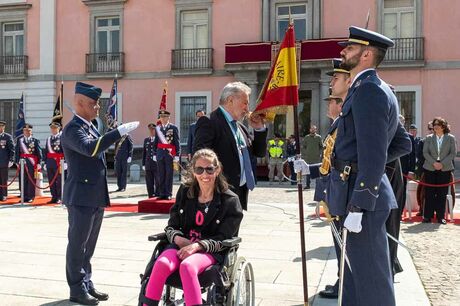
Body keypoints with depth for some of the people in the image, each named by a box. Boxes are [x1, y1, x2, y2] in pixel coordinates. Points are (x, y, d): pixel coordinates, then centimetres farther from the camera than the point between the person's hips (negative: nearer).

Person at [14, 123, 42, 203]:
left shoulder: (35, 140, 3)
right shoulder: (19, 140, 9)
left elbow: (39, 152, 0)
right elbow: (17, 151, 7)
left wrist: (39, 163, -6)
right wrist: (17, 161, -1)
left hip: (32, 163, -2)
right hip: (22, 162, 2)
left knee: (31, 180, 1)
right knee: (23, 180, 5)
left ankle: (31, 197, 8)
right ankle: (24, 196, 12)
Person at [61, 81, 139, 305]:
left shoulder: (91, 128, 15)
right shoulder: (72, 129, -14)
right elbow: (90, 148, -33)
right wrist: (119, 131, -35)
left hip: (96, 197, 9)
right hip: (81, 196, -9)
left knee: (88, 245, 16)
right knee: (77, 244, 1)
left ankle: (87, 284, 26)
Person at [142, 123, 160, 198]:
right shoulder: (146, 140, 14)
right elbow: (144, 152, 15)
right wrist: (143, 164, 11)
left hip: (157, 164, -4)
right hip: (148, 165, 4)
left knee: (158, 182, -2)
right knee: (149, 183, 7)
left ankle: (158, 195, 5)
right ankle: (151, 196, 15)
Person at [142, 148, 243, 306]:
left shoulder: (230, 200, -2)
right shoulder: (185, 191, 9)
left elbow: (223, 239, -5)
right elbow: (171, 227, 12)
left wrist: (197, 245, -21)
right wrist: (179, 239, -12)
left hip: (210, 251, -3)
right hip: (181, 245, 3)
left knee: (187, 266, -35)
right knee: (161, 264, -29)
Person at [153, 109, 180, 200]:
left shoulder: (174, 128, -1)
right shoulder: (158, 128, 9)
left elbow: (177, 143, -2)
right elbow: (155, 142, 13)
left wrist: (177, 155, -7)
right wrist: (154, 154, 10)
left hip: (170, 154, -3)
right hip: (160, 153, 3)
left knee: (169, 174, 1)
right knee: (161, 175, 6)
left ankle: (168, 194, 8)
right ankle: (162, 193, 14)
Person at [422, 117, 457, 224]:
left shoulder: (451, 138, 4)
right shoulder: (429, 138, 8)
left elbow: (453, 153, -1)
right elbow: (425, 152, 2)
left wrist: (442, 163, -12)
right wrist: (434, 163, -12)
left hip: (445, 169, -1)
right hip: (430, 168, 1)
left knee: (442, 194, 2)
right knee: (429, 193, 1)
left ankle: (440, 216, 10)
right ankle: (427, 216, 7)